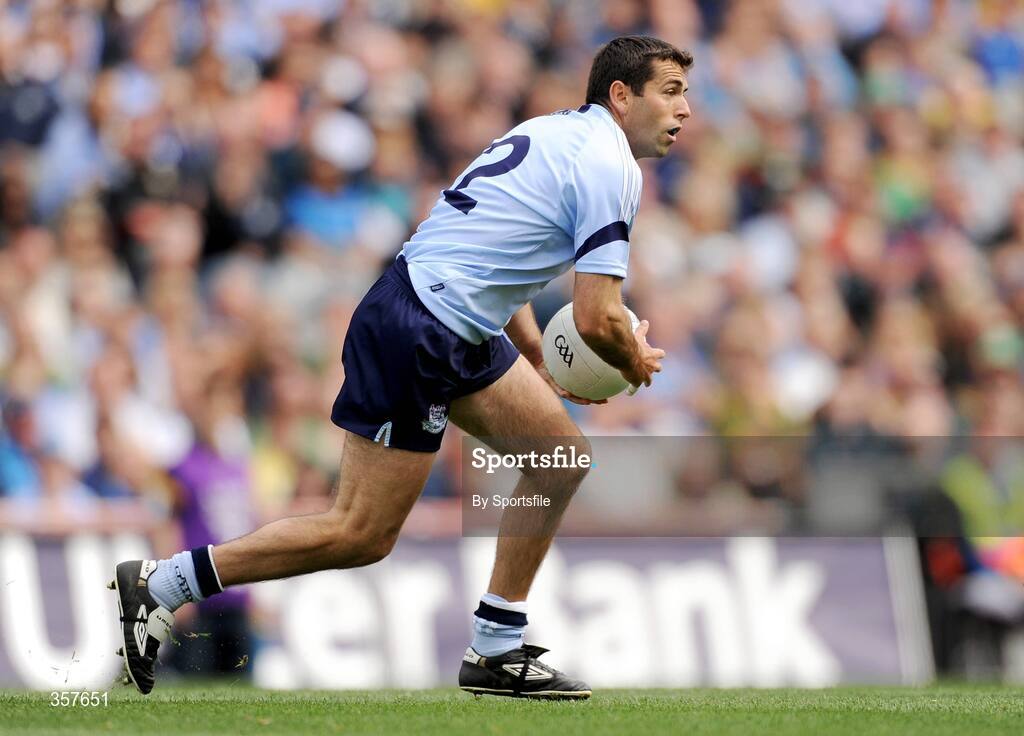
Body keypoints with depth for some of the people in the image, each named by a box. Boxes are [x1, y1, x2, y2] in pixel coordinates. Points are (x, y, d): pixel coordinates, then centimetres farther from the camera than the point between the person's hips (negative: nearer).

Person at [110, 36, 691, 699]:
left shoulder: (553, 132, 17)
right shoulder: (610, 167, -12)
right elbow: (598, 319, -16)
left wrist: (542, 365, 23)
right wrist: (635, 363, 6)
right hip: (416, 337, -10)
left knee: (562, 458, 12)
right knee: (363, 534, -6)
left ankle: (497, 650, 15)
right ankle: (160, 583, 0)